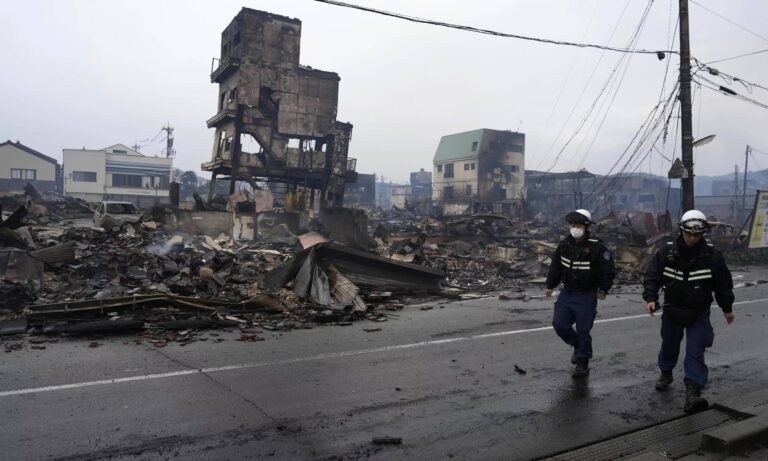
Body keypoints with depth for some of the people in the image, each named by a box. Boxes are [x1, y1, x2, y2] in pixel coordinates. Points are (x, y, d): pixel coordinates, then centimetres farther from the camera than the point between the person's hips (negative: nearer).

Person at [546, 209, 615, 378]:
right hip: (567, 293, 5)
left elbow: (608, 270, -8)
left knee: (583, 330, 1)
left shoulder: (597, 247, -14)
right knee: (559, 323, 1)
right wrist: (550, 285, 11)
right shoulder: (565, 244, 0)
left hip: (587, 296, -5)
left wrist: (603, 289, -7)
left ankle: (582, 364, 18)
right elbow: (555, 265, 11)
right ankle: (577, 346, 28)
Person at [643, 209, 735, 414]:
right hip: (672, 310, 2)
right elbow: (652, 276, -7)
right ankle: (666, 373, 44)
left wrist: (727, 308, 10)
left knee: (695, 351, -10)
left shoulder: (712, 255, -10)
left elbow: (723, 284, 2)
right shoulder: (666, 252, -10)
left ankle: (693, 393, -13)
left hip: (699, 313, -1)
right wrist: (650, 298, -21)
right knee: (669, 345, 18)